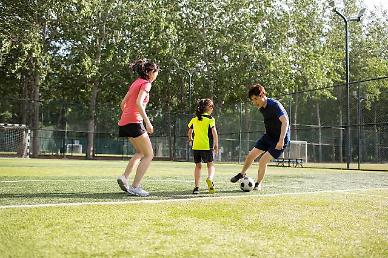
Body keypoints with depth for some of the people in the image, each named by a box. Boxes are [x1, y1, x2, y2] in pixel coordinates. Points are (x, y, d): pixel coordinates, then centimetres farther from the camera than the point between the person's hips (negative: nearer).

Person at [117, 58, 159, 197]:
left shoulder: (136, 82, 20)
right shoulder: (146, 83, -5)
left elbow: (122, 104, 22)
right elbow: (138, 103, -21)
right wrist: (148, 122, -22)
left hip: (125, 122, 9)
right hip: (134, 122, -9)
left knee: (141, 152, 21)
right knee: (149, 155, -1)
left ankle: (124, 177, 8)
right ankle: (135, 187, -5)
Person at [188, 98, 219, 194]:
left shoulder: (194, 119, 9)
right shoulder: (210, 119, -5)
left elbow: (189, 132, 16)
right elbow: (214, 132, -12)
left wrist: (190, 140, 34)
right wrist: (216, 145, -3)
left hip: (196, 146, 4)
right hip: (207, 146, -3)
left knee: (198, 166, 12)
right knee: (210, 165, 8)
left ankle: (196, 187, 6)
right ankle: (210, 179, -22)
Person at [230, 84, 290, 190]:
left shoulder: (274, 105, -24)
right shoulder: (262, 108, 3)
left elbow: (285, 121, -33)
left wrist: (281, 140, -39)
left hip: (280, 139, -8)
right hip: (268, 136, 8)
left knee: (263, 161, -12)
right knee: (251, 155, 7)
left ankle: (258, 184, 10)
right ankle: (242, 174, 32)